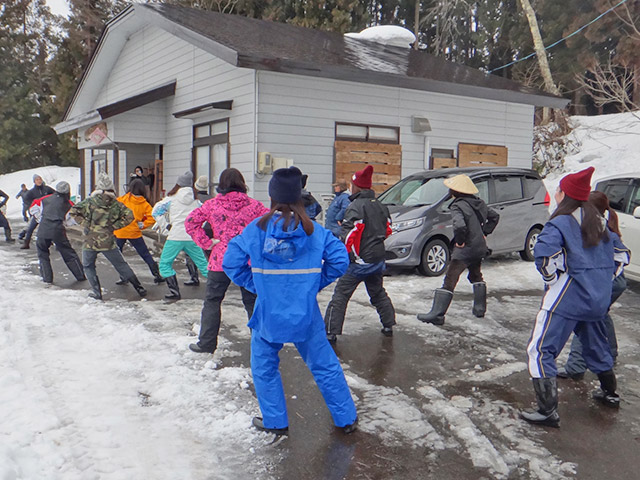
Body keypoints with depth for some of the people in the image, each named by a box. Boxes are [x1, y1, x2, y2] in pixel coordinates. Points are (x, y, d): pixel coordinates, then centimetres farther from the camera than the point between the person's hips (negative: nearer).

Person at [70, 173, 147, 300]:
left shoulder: (90, 202, -4)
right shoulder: (116, 204, 0)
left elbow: (73, 211, -9)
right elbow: (129, 216, -5)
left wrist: (85, 223, -2)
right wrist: (114, 226, 1)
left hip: (90, 241, -1)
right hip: (108, 242, 1)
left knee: (88, 266, 20)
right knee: (121, 265, 12)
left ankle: (97, 292, 13)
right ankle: (139, 288, 15)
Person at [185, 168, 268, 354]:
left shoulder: (212, 204, 2)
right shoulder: (254, 205, 1)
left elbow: (191, 222, -2)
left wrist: (205, 243, -1)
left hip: (220, 260, -1)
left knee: (212, 301, 12)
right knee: (252, 302, 11)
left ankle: (206, 343, 15)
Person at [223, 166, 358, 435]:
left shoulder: (256, 229, -7)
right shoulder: (313, 230, -6)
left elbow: (231, 263, -7)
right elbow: (340, 259, -7)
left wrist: (256, 285, 3)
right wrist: (315, 284, 4)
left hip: (269, 315, -1)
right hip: (306, 314, 1)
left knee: (264, 367, 18)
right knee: (325, 366, 14)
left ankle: (275, 421, 25)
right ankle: (346, 418, 24)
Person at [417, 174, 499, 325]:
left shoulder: (457, 206, -18)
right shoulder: (479, 203, 8)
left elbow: (460, 225, -35)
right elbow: (494, 216, 19)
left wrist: (459, 241, -19)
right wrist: (484, 233, 17)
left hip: (464, 250, -8)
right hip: (479, 248, 8)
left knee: (450, 280, -8)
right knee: (476, 276, 27)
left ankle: (436, 314, -11)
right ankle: (480, 308, 33)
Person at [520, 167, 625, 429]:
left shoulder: (561, 222, -15)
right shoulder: (599, 222, 10)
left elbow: (544, 250, -31)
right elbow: (617, 252, 20)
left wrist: (552, 277, -14)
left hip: (567, 298, -8)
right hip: (598, 298, 8)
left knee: (540, 350, -4)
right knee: (596, 344, 27)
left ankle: (548, 411, -7)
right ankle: (610, 394, 45)